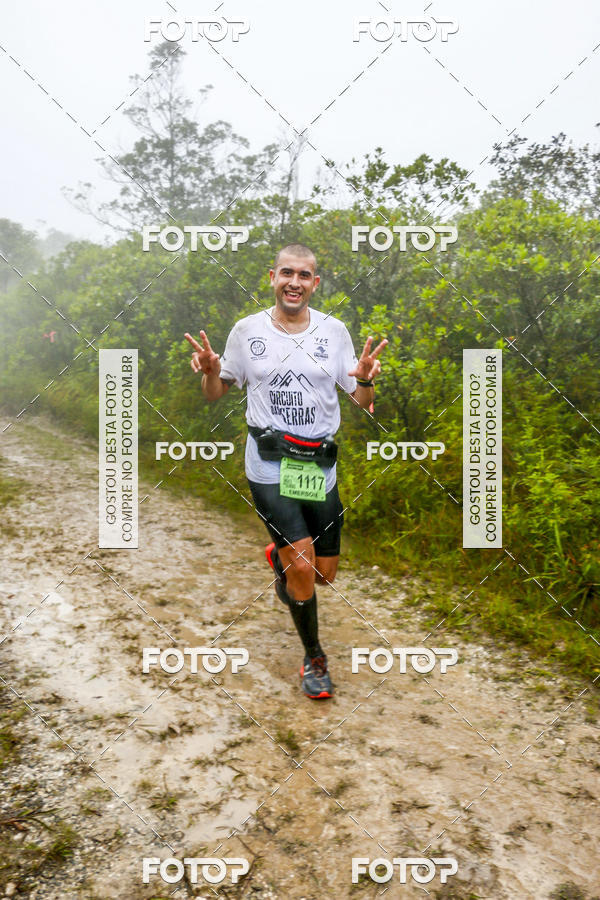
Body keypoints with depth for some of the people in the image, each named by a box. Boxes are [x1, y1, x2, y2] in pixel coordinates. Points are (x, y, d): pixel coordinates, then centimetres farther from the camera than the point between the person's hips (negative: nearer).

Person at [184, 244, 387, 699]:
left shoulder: (334, 331, 2)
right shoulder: (247, 330, 1)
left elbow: (363, 403, 4)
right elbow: (216, 394, 10)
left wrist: (365, 379, -19)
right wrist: (210, 370, -12)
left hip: (320, 467, 3)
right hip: (269, 465, -2)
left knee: (326, 573, 10)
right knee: (302, 567, -11)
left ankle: (281, 559, 47)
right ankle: (314, 658, 16)